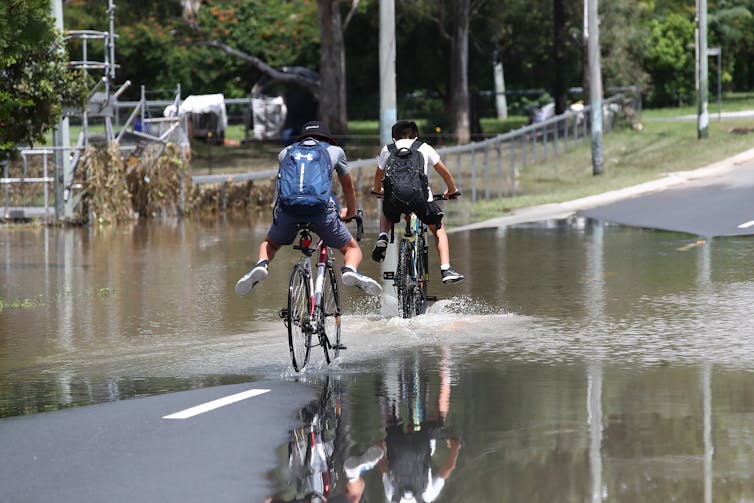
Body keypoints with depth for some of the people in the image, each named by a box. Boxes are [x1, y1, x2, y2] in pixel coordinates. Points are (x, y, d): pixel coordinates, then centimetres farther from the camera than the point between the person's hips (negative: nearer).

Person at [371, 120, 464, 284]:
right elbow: (445, 172, 24)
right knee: (438, 229, 22)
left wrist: (377, 190, 57)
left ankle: (382, 238, 9)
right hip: (420, 196, -1)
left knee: (386, 214, 38)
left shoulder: (387, 149, 23)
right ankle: (446, 270, 7)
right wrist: (452, 190, 42)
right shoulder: (425, 148, 20)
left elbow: (379, 175, 36)